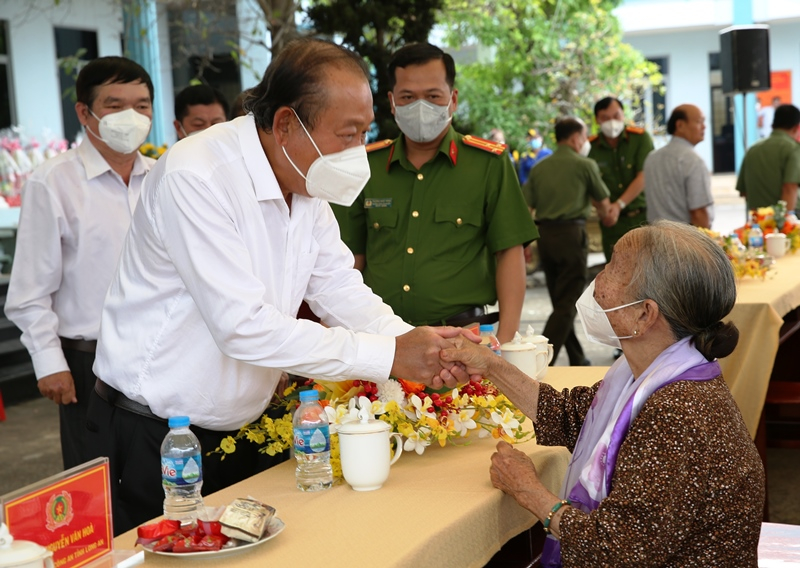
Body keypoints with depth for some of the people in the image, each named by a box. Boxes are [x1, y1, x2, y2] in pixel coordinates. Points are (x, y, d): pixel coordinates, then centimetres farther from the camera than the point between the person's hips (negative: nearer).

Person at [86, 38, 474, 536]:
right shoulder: (195, 178, -25)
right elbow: (244, 326, -30)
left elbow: (342, 292, 1)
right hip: (152, 438, -7)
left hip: (238, 432, 8)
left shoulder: (306, 184, 3)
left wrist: (418, 349, -18)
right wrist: (389, 356, -29)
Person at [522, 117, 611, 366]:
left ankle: (577, 360, 24)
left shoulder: (539, 168, 11)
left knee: (560, 302, 14)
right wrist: (606, 216, 33)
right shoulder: (585, 165, 0)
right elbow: (603, 202, 12)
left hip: (544, 234, 6)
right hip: (571, 233, -5)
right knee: (567, 305, -3)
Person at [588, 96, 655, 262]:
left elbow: (643, 177, -10)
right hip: (611, 221, 1)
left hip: (642, 217, -1)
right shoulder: (591, 147, 0)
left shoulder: (640, 138, -4)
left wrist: (619, 205, -17)